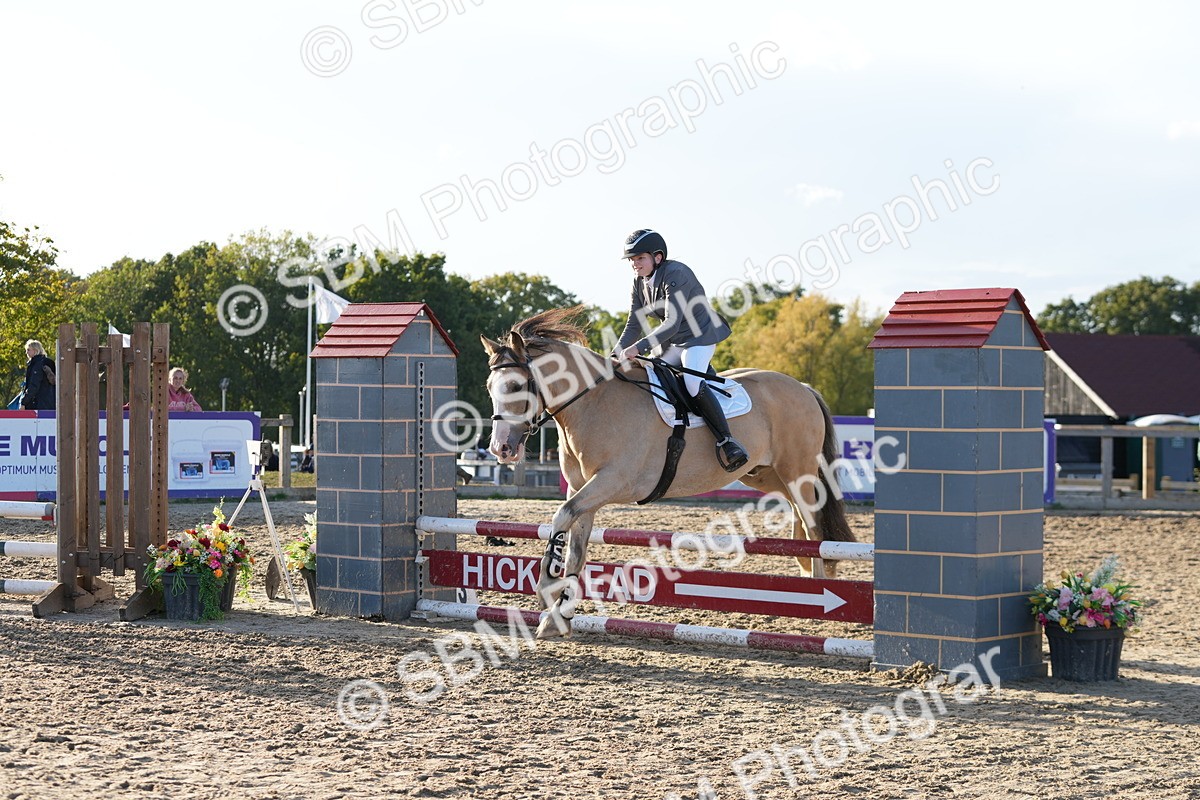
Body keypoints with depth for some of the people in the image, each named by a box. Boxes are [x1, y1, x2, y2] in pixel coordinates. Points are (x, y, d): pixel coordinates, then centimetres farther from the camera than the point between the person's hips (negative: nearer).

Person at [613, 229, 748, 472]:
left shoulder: (676, 274, -23)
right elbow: (633, 326, 4)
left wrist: (638, 347, -38)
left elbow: (672, 323, -30)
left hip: (700, 336, -9)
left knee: (692, 383, -30)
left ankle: (725, 440, -28)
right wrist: (616, 357, -11)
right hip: (672, 344, 9)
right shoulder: (639, 283, 3)